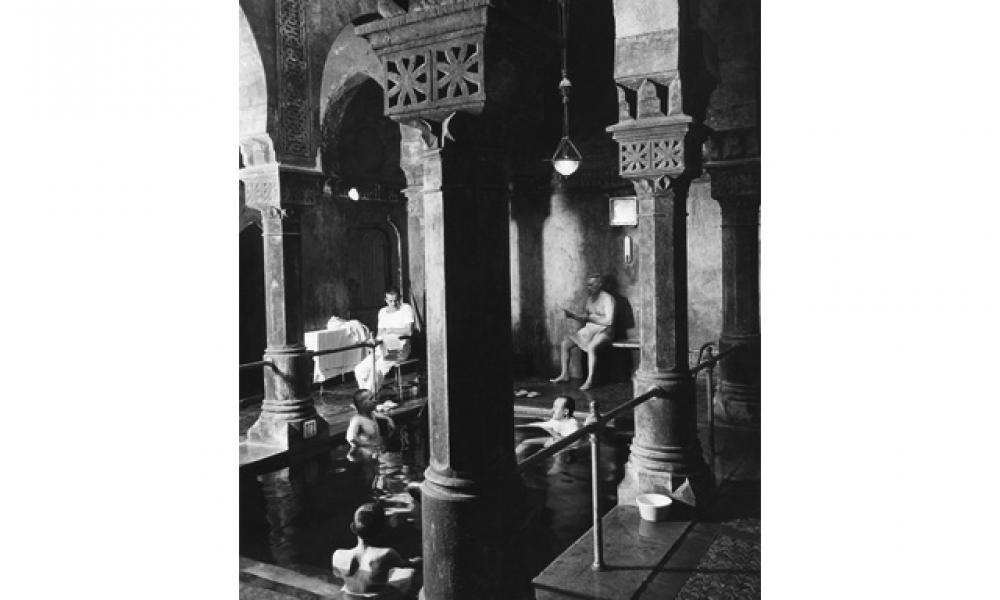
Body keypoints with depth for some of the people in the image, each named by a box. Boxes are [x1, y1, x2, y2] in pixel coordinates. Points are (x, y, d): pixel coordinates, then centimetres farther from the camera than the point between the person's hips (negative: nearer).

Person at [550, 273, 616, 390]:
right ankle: (565, 374, 5)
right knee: (565, 343, -3)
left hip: (604, 331, -8)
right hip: (589, 330, 8)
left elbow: (609, 321, -21)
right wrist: (572, 315, -4)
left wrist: (590, 317, -19)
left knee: (591, 347, -37)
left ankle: (590, 380, -30)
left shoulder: (607, 298, -11)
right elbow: (584, 320, 14)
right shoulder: (590, 298, 13)